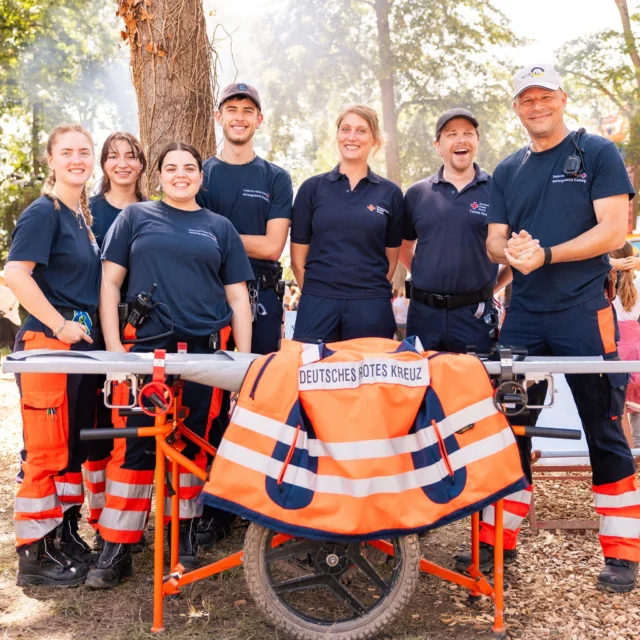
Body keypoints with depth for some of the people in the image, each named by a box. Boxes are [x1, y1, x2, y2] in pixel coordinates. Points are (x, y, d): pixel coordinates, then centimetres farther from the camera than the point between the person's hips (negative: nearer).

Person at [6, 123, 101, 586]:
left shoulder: (85, 214, 15)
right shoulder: (43, 212, -10)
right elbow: (16, 274, -20)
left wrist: (93, 329, 14)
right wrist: (60, 325, -18)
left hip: (83, 341, 8)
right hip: (47, 342, -8)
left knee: (76, 445, 15)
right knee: (46, 451, -4)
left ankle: (68, 533, 28)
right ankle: (34, 555, 7)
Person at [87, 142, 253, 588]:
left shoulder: (220, 228, 14)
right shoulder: (136, 217, 10)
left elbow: (238, 298, 11)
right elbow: (110, 283, 7)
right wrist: (114, 349, -4)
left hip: (204, 351, 2)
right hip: (145, 348, -1)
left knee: (192, 444, 5)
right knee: (134, 446, -5)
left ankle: (185, 536, 21)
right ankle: (117, 550, 4)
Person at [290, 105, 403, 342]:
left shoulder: (390, 193, 6)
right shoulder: (312, 188, 5)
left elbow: (391, 256, 10)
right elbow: (298, 255, 6)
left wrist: (373, 293, 6)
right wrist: (314, 292, 4)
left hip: (370, 307, 0)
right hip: (317, 305, 0)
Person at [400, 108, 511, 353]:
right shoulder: (417, 193, 7)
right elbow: (404, 245, 19)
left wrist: (494, 286, 3)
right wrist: (423, 278, 11)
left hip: (475, 315, -2)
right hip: (424, 313, 2)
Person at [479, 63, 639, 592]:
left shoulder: (597, 153, 0)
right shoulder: (507, 172, 14)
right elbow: (494, 240, 11)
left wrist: (545, 255, -18)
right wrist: (510, 249, -13)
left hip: (584, 310, -4)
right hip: (524, 315, 5)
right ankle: (498, 537, 18)